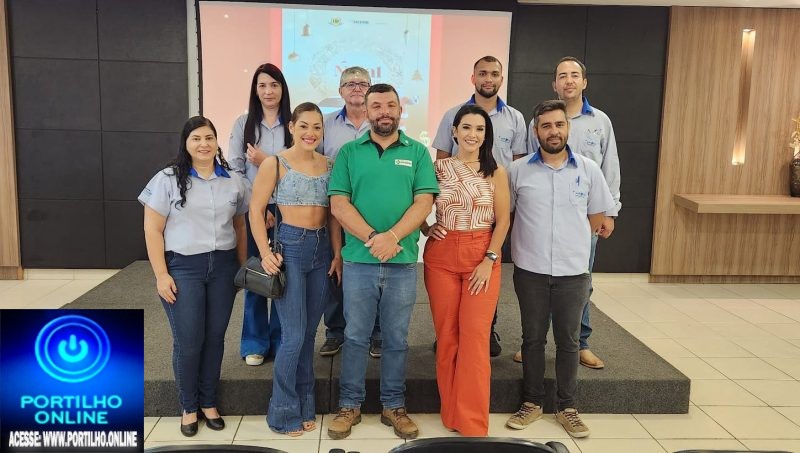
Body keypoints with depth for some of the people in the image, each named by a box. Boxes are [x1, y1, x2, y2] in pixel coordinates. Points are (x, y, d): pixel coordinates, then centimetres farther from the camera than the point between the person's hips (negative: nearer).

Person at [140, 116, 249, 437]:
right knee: (188, 341, 1)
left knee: (215, 338, 7)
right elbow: (152, 230, -4)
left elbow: (239, 227, 14)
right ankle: (188, 407, 20)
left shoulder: (234, 181, 8)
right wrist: (161, 274, -9)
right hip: (182, 267, -3)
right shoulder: (168, 179, -3)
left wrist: (242, 267, 9)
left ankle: (208, 402, 24)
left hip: (223, 267, 3)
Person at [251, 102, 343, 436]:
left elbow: (333, 214, 11)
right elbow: (256, 210, -5)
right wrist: (265, 253, -14)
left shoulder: (328, 165, 8)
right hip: (289, 247, -5)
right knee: (294, 335, -5)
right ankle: (283, 413, 13)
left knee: (309, 333, 12)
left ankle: (304, 407, 26)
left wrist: (337, 253, 4)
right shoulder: (275, 164, -5)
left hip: (322, 250, 5)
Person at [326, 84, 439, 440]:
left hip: (403, 262, 1)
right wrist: (371, 238, -16)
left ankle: (394, 405, 25)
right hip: (358, 260, 0)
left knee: (396, 339, 11)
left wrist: (392, 237, -17)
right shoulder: (349, 152, 5)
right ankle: (350, 405, 23)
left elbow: (424, 202, -3)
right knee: (356, 336, 9)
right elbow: (338, 204, -3)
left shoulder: (417, 152, 6)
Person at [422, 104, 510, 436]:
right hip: (442, 256, 1)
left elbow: (503, 221, 0)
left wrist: (489, 260, -9)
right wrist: (425, 229, -5)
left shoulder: (496, 172, 3)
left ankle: (472, 422, 6)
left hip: (483, 257, -1)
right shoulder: (438, 168, 4)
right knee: (446, 335, 5)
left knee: (475, 335, -5)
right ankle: (451, 413, 20)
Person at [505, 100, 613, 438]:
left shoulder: (588, 169, 0)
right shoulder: (518, 170, -2)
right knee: (533, 338, 10)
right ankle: (532, 402, 24)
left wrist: (571, 243, 11)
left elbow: (596, 216, 10)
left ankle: (567, 407, 23)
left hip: (573, 271, 1)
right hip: (530, 270, 0)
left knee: (568, 340, 9)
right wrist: (533, 240, 7)